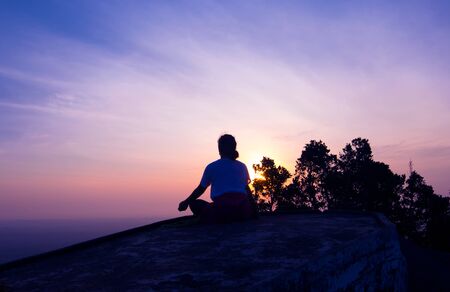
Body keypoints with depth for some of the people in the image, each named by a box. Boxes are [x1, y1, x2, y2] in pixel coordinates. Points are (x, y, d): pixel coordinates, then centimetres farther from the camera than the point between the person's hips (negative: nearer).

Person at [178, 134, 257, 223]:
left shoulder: (212, 167, 8)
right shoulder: (242, 166, 17)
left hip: (221, 210, -3)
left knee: (195, 203, 20)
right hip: (242, 211, 3)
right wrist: (253, 210, 36)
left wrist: (186, 202, 29)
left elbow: (201, 189, 15)